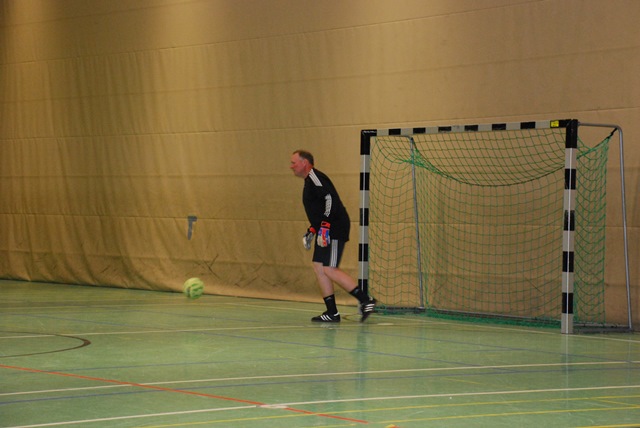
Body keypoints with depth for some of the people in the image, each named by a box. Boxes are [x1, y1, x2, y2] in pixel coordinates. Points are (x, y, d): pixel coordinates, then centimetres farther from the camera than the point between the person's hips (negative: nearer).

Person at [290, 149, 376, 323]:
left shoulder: (315, 177, -11)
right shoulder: (309, 181, 22)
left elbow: (330, 199, -23)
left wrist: (324, 227, -27)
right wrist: (311, 231, 27)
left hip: (335, 229, -11)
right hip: (326, 232, 11)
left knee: (329, 269, -14)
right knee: (319, 267, 6)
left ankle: (366, 300, -10)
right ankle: (332, 313, 8)